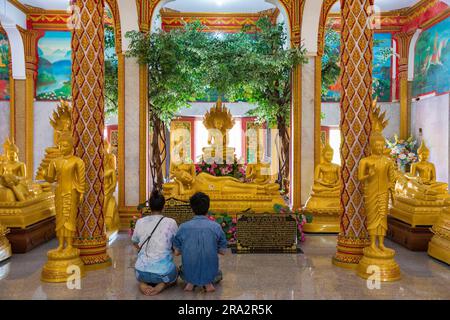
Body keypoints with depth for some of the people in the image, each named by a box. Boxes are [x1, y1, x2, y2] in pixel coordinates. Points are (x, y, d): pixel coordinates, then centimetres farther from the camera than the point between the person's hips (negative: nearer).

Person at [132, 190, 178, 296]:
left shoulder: (140, 222, 0)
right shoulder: (171, 222, -7)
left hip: (142, 272, 2)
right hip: (163, 272, -2)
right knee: (174, 275, 33)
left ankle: (143, 283, 5)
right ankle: (162, 285, 0)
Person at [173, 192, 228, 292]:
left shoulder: (183, 227, -8)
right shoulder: (216, 227, -9)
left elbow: (177, 252, 1)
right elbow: (222, 251, 1)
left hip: (189, 274, 1)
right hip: (210, 273, -1)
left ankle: (190, 282, 6)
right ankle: (209, 282, 4)